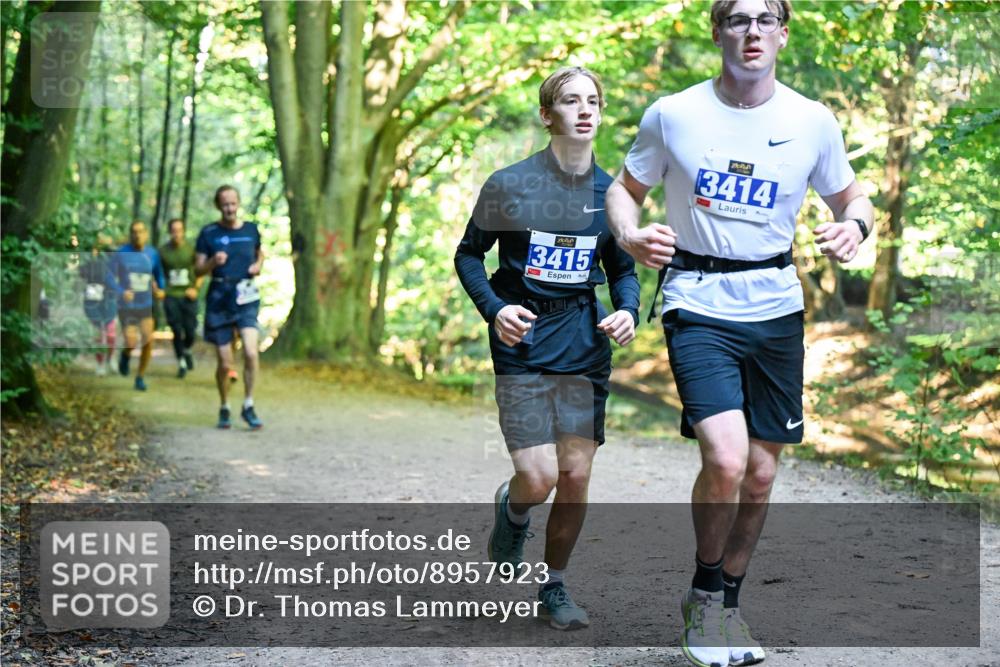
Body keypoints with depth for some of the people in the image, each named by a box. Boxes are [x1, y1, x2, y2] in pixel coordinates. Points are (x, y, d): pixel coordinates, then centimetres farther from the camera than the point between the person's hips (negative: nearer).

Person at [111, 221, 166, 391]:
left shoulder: (152, 254, 2)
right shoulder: (121, 254, -7)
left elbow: (159, 274, 18)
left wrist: (161, 289, 1)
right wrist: (121, 292, -25)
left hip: (146, 306, 2)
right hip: (126, 307, -2)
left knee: (148, 342, -8)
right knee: (131, 343, -14)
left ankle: (140, 377, 12)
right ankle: (125, 355, 24)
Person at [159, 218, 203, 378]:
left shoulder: (191, 249, -2)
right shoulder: (163, 250, 1)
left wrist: (196, 288, -5)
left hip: (188, 295, 0)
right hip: (171, 296, 0)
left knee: (190, 331, 0)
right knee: (177, 331, -3)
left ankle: (187, 351, 32)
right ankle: (181, 363, 11)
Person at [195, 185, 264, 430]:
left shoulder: (251, 230, 7)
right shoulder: (209, 233, 1)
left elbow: (260, 254, 25)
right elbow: (198, 269, 2)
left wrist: (258, 265, 4)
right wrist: (213, 262, -18)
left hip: (246, 298, 1)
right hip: (219, 299, -1)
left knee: (251, 352, -19)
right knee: (224, 363, 2)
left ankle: (248, 406, -3)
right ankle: (224, 408, 25)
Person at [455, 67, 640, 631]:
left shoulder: (610, 192, 4)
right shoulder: (509, 185, -6)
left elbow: (622, 269, 14)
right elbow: (469, 255, 3)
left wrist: (629, 311, -6)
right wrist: (494, 308, -14)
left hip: (584, 345, 3)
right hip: (523, 343, -3)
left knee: (576, 478, 3)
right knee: (538, 478, -11)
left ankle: (555, 586, 24)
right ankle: (512, 511, 28)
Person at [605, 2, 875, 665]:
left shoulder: (813, 122, 1)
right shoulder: (672, 115, -3)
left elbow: (852, 197, 14)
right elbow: (625, 188, 10)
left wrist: (855, 225, -10)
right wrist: (632, 236, -12)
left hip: (776, 309, 3)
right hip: (698, 306, -3)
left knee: (761, 473, 8)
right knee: (725, 460, -19)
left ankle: (727, 605, 30)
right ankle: (703, 592, 9)